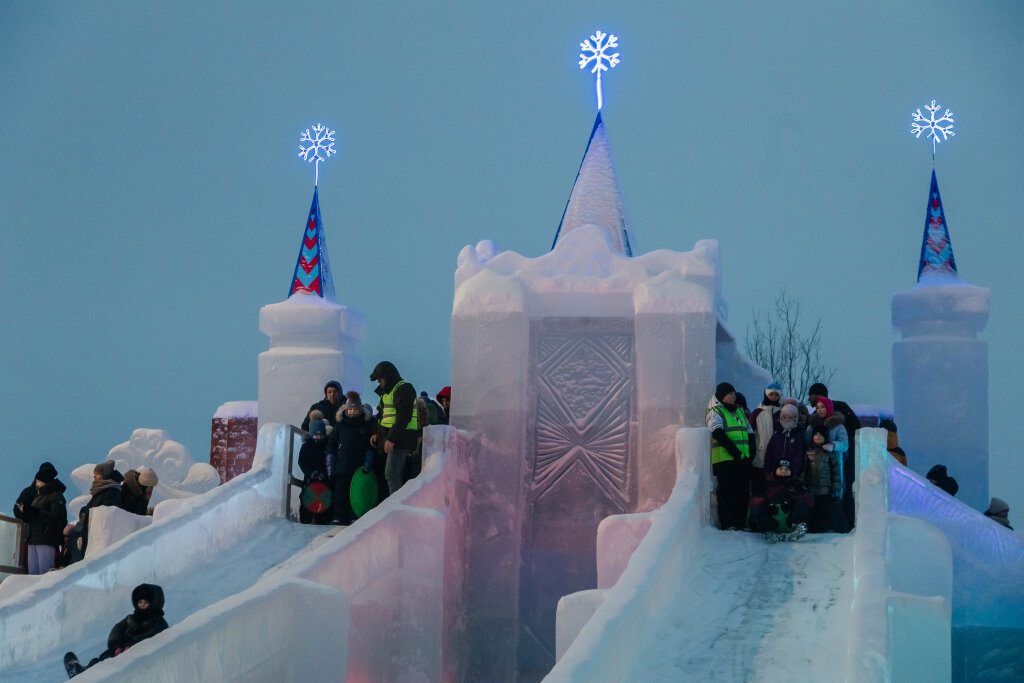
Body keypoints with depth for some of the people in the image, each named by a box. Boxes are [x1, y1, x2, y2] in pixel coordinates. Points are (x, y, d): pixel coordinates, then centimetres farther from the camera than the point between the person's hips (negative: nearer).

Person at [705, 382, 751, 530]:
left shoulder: (740, 411, 21)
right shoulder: (714, 412, -1)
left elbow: (748, 433, 24)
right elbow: (718, 434, -15)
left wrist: (749, 452, 11)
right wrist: (733, 450, -23)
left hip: (743, 459, 7)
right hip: (724, 459, -7)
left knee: (742, 492, 6)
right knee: (726, 492, -7)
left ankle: (741, 522, 10)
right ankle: (726, 524, -6)